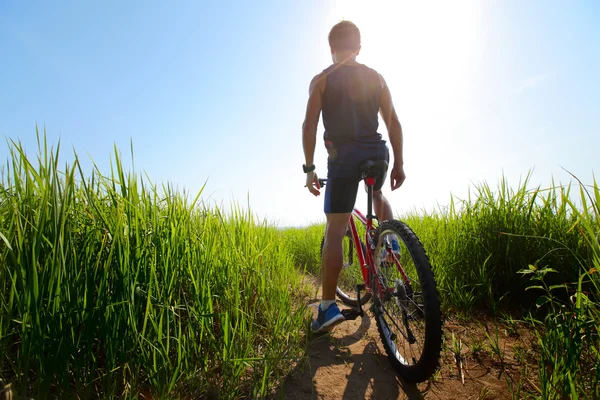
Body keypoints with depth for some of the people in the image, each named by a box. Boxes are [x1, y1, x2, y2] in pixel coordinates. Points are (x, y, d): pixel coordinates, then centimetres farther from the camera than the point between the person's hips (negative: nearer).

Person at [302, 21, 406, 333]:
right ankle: (389, 241, 16)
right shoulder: (376, 78, 14)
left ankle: (328, 306, -2)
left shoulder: (321, 80, 6)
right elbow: (393, 122, 9)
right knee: (377, 195, 36)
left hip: (343, 157, -3)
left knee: (335, 231, -3)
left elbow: (309, 126, -5)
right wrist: (398, 163, 12)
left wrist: (309, 169, -1)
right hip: (377, 153, 4)